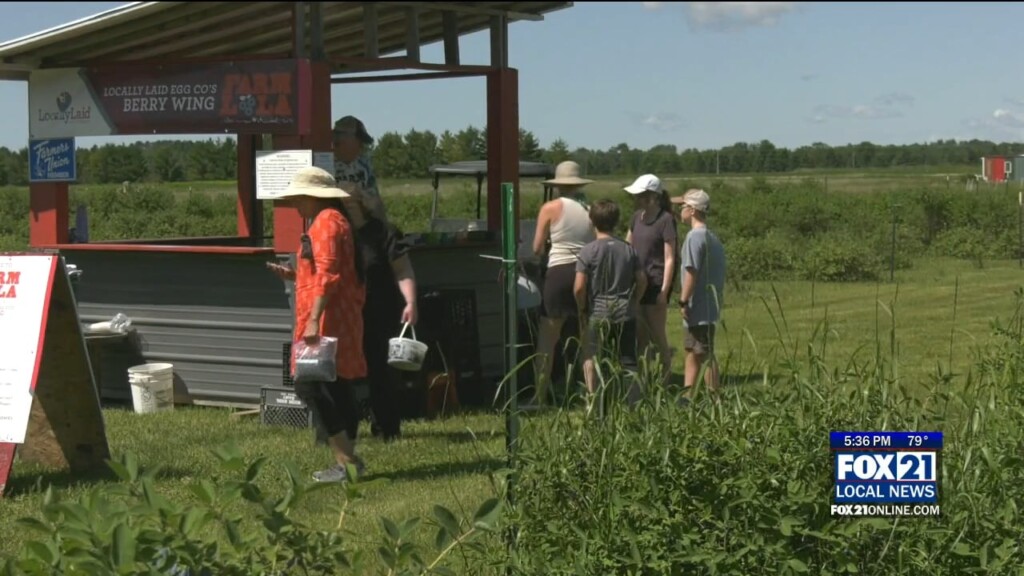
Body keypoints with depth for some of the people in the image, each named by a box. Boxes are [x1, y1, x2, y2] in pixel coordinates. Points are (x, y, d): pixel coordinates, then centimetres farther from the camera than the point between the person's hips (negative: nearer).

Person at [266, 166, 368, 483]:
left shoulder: (325, 221, -11)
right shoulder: (333, 220, 21)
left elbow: (328, 275, -21)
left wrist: (314, 319, -25)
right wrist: (295, 275, 17)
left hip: (327, 322, -11)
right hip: (341, 321, 11)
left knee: (310, 386, -11)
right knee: (337, 389, 11)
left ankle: (345, 461, -12)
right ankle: (347, 459, 15)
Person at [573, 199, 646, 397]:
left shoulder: (588, 251, -10)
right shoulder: (628, 250, 3)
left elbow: (579, 287, -14)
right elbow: (642, 280, 4)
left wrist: (582, 309, 0)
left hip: (598, 314, -4)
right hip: (625, 314, 4)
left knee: (590, 357, 8)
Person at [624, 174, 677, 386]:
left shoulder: (666, 220, -11)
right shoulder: (637, 217, 10)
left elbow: (669, 259, -13)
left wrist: (664, 291, -17)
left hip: (655, 284, -7)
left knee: (657, 336, 0)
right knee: (640, 336, 11)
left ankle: (665, 377, 11)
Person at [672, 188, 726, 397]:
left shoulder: (695, 236, -16)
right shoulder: (712, 237, 13)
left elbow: (691, 271, -20)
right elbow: (720, 273, 15)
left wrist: (683, 301, -16)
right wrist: (720, 297, 18)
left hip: (699, 307, -9)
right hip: (710, 304, 9)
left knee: (705, 354, -5)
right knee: (693, 351, 17)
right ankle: (688, 394, 23)